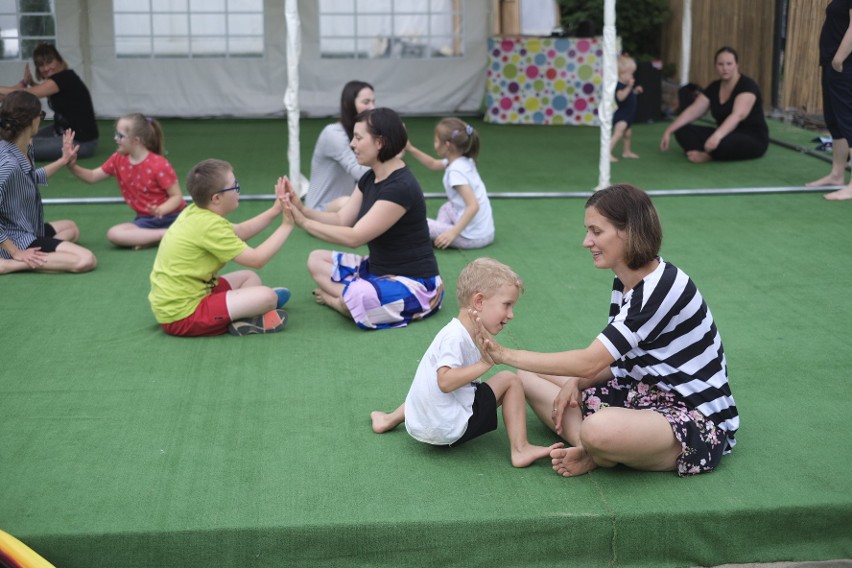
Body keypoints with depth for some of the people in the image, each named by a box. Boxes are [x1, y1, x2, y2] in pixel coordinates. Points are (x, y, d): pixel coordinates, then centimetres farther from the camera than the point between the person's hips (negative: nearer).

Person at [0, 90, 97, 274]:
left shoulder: (24, 150, 0)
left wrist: (62, 161, 24)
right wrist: (16, 252, -24)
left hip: (27, 229, 10)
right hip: (18, 238, -10)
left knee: (71, 227, 34)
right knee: (86, 260, -18)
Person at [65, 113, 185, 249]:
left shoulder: (159, 165, -16)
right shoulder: (118, 160, 3)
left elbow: (177, 196, -14)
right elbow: (92, 177, 9)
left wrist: (162, 210, -33)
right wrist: (73, 166, -9)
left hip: (171, 216, -6)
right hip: (146, 220, 6)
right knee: (113, 234, -25)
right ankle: (164, 234, -22)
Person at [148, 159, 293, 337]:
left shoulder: (196, 212, 5)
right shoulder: (210, 225, -22)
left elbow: (239, 232, 20)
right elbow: (256, 259, -18)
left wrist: (275, 210, 14)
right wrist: (286, 226, -9)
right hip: (183, 315, -10)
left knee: (250, 277, 23)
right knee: (267, 296, -19)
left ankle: (238, 316, 3)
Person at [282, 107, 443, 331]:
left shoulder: (401, 187, -25)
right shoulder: (370, 179, 6)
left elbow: (354, 237, -25)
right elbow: (341, 219, 5)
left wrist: (303, 222, -20)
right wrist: (301, 209, -9)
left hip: (413, 283, -10)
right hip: (379, 270, 10)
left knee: (357, 299, -36)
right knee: (316, 260, 10)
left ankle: (336, 297, -3)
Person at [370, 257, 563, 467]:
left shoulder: (458, 332, 8)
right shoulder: (455, 337, -21)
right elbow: (445, 382, -32)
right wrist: (485, 364, -28)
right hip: (450, 430, -9)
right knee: (509, 380, -3)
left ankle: (391, 419, 37)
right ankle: (520, 449, -2)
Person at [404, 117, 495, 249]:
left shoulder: (455, 171, -20)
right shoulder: (463, 162, 7)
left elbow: (473, 206, -29)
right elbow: (433, 164, 26)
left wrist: (453, 233, -28)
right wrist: (410, 149, 18)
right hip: (485, 231, 9)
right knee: (447, 208, 32)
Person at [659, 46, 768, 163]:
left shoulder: (747, 85, -18)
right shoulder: (714, 87, 4)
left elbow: (738, 115, -34)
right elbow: (692, 111, -1)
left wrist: (717, 136, -51)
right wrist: (668, 131, -13)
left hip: (753, 139, -7)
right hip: (726, 135, 7)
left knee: (723, 143, -42)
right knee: (682, 131, -13)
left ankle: (708, 155, -14)